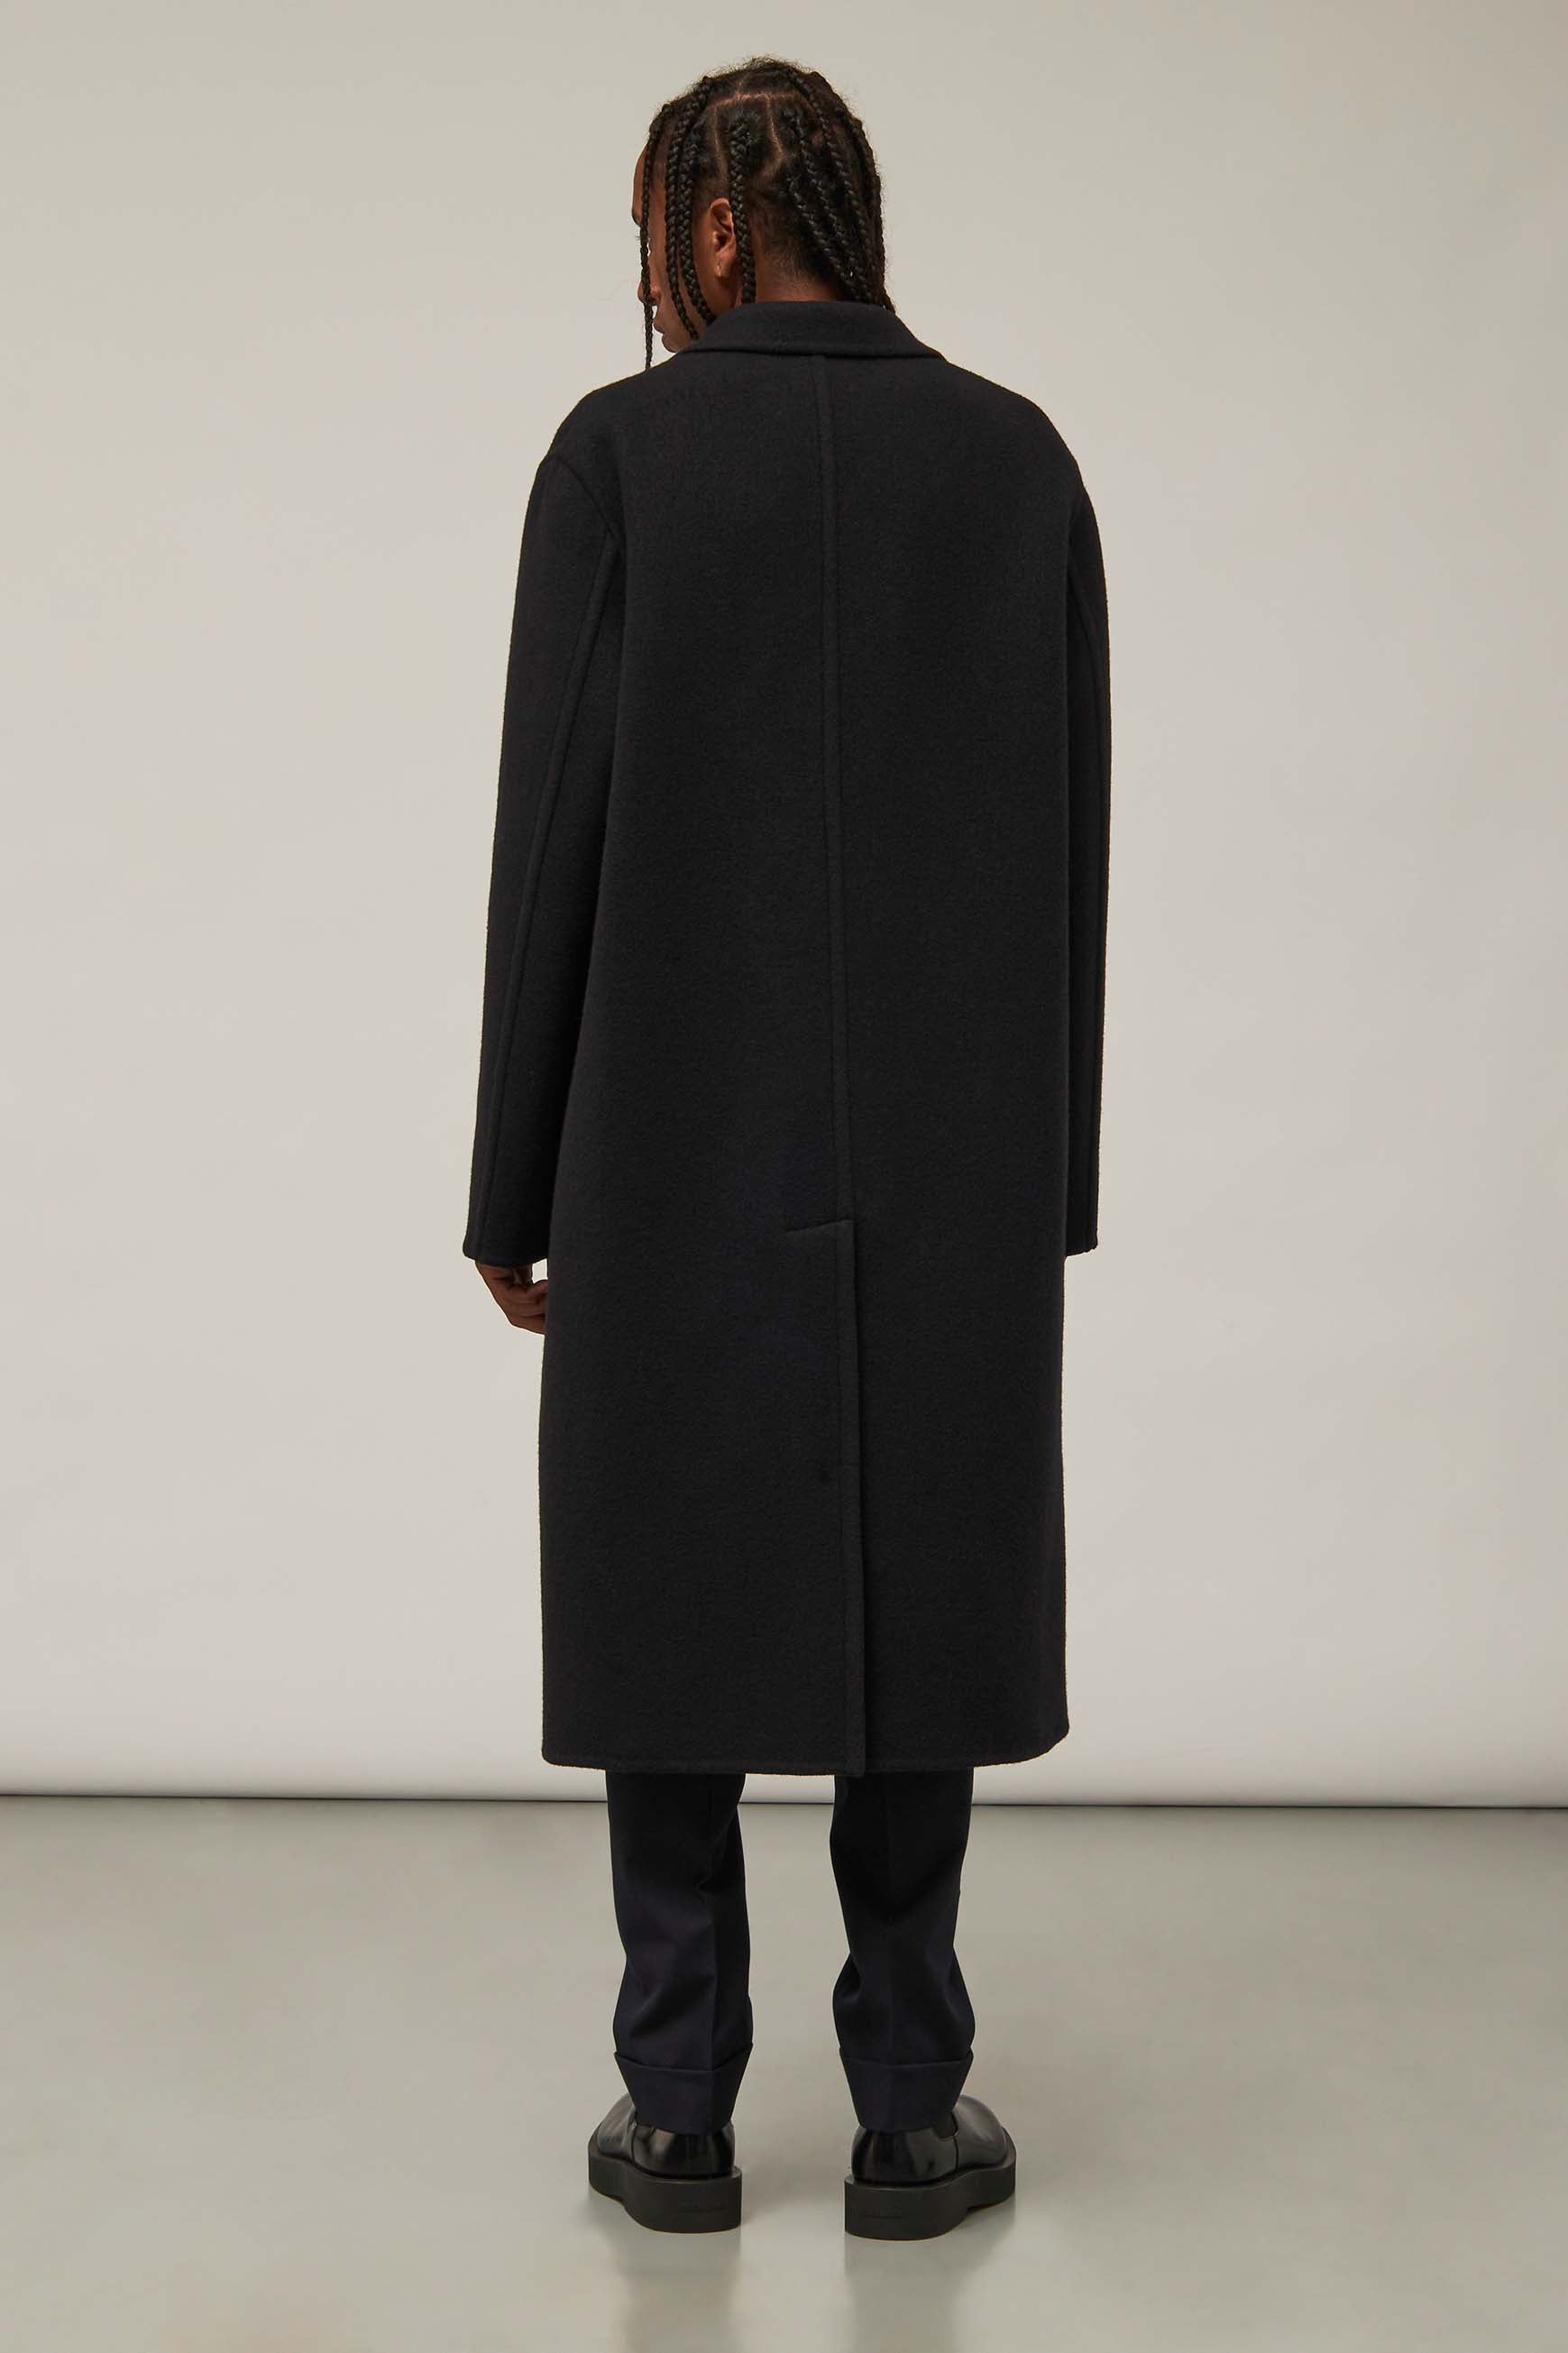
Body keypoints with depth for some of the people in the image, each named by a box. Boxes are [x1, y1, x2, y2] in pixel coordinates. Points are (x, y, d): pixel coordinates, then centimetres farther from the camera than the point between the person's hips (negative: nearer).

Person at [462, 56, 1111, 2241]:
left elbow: (551, 844, -7)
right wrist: (1049, 1175, 10)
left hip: (678, 1165, -2)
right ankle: (910, 2112, 18)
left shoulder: (619, 453, -5)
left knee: (674, 1619, 9)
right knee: (916, 1618, 10)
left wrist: (517, 1193, 0)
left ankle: (681, 2111, 17)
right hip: (947, 1172, 2)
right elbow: (1069, 846, 2)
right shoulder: (1023, 460, 3)